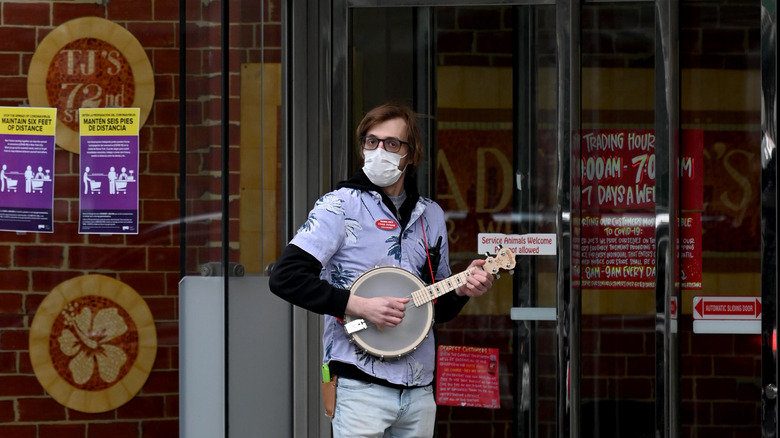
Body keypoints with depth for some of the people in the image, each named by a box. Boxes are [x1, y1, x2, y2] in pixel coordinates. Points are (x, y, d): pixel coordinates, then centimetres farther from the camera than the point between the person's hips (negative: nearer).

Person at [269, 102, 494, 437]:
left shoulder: (431, 216, 14)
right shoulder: (340, 206, -3)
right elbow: (284, 277, -13)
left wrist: (460, 291, -1)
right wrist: (360, 306, -18)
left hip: (419, 389, 5)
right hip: (360, 385, -5)